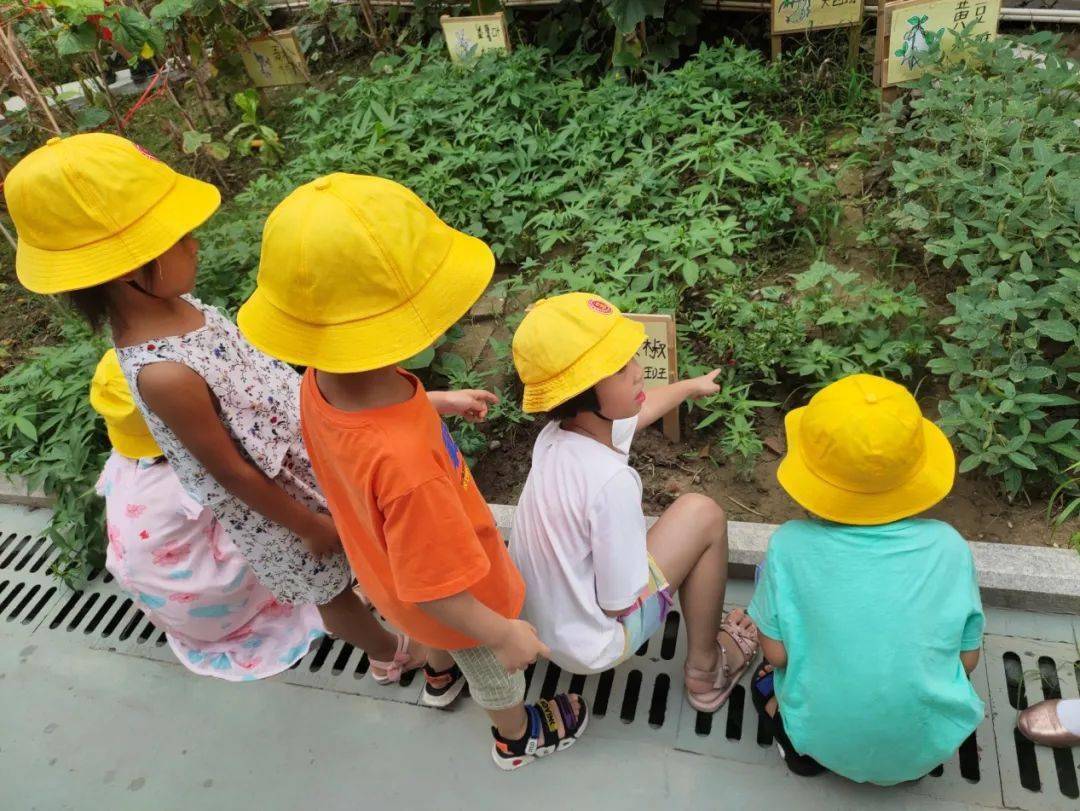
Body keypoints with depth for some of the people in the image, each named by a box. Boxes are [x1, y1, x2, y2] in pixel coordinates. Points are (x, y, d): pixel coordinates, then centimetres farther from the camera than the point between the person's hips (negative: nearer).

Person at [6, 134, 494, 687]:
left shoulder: (171, 303, -11)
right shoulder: (164, 375, -36)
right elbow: (232, 472, -25)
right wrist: (309, 527, -11)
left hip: (305, 460, 8)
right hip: (274, 503, -7)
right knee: (331, 588, 21)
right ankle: (389, 654, 50)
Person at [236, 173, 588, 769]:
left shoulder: (320, 380, -26)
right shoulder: (405, 464, -50)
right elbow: (438, 591, -35)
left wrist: (436, 401, 10)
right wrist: (504, 634, -19)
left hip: (385, 568, 6)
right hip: (454, 604, -6)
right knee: (494, 668, 28)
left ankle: (442, 675, 73)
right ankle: (517, 739, 61)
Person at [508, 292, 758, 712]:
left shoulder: (558, 432, -9)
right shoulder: (611, 481, -33)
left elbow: (639, 409, 14)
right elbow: (620, 604, -24)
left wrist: (693, 385, 33)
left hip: (534, 621, 8)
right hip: (589, 646, -7)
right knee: (703, 514, -4)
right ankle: (705, 669, 13)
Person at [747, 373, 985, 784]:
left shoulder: (791, 545, -21)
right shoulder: (948, 546, -16)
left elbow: (776, 654, -14)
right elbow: (968, 658, -6)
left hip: (823, 739, -1)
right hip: (927, 748, 2)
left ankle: (799, 746, 8)